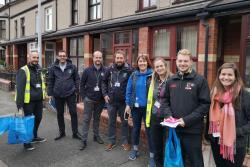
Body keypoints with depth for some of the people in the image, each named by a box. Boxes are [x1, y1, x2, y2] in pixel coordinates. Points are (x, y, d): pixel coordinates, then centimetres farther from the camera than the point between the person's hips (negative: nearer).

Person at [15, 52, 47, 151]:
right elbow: (20, 88, -19)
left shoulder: (38, 70, 12)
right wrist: (19, 104, -23)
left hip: (39, 100, 8)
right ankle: (26, 142, 23)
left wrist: (43, 96, 17)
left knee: (38, 118, 19)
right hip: (28, 101, -7)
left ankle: (34, 137, 40)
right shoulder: (23, 71, -13)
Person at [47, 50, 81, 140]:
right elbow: (50, 81, 4)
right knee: (60, 114, 12)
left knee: (73, 113, 2)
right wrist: (50, 93, 3)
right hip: (58, 95, 2)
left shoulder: (72, 67, -1)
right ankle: (62, 132, 28)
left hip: (70, 94, -1)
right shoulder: (53, 68, 1)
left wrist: (76, 89, -3)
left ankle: (75, 133, 15)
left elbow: (77, 79, 3)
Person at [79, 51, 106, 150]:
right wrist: (84, 97, -3)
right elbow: (82, 84, 2)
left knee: (97, 118, 15)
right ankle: (84, 140, 10)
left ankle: (96, 136, 30)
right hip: (89, 99, -1)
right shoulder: (87, 71, -2)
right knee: (86, 119, 2)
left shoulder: (105, 71, -3)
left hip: (100, 100, 1)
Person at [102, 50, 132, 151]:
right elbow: (104, 82, 8)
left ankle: (125, 141, 28)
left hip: (123, 101, -2)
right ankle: (111, 141, 29)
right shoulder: (110, 69, -1)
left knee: (124, 122, 12)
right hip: (111, 101, 3)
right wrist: (105, 94, 0)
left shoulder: (128, 70, -10)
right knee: (111, 122, 14)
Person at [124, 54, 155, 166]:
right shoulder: (133, 75, 2)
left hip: (148, 107, -3)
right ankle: (135, 149, 38)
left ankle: (152, 155, 19)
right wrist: (128, 104, 0)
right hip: (135, 107, 4)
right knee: (135, 128, 18)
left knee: (149, 130, 5)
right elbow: (128, 91, 4)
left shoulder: (152, 75, -9)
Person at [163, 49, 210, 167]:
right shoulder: (171, 80, 8)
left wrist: (187, 120, -18)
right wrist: (168, 115, -5)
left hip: (192, 130, -4)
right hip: (174, 128, 4)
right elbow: (165, 100, 13)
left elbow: (205, 104, -11)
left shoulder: (200, 80, -7)